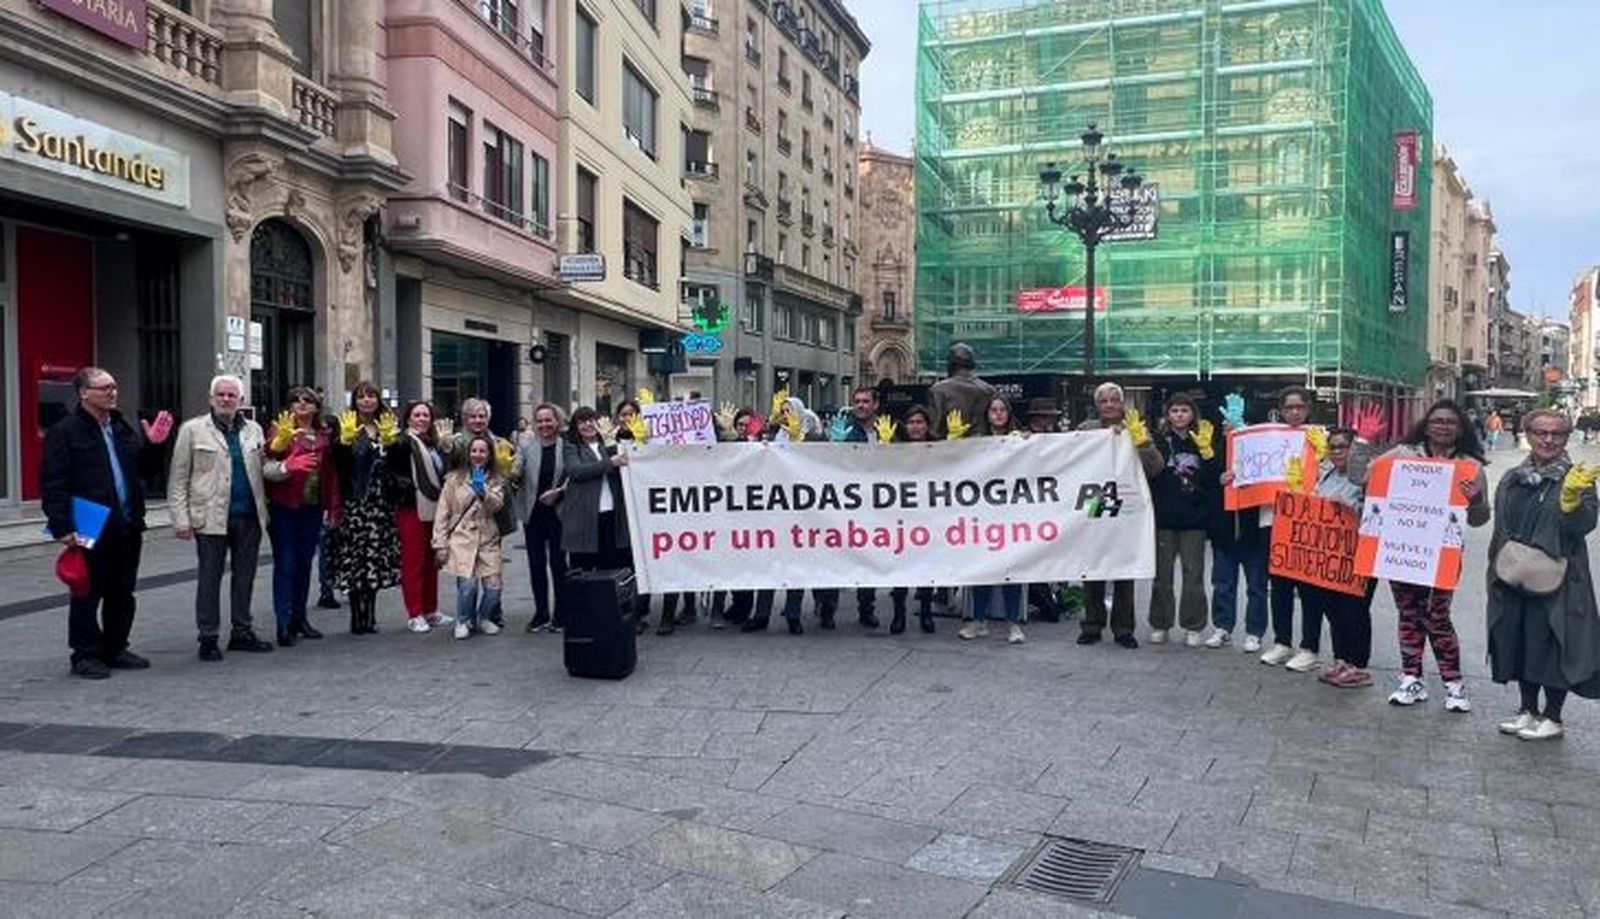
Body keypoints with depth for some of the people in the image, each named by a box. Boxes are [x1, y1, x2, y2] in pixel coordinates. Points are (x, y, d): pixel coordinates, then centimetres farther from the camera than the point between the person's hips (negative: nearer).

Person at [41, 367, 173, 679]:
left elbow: (143, 469, 18)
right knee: (88, 595, 2)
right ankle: (85, 656, 12)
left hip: (127, 527, 7)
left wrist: (153, 445, 0)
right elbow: (53, 484, -12)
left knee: (122, 594, 13)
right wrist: (63, 527, -19)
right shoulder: (65, 431, -7)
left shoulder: (122, 428, 14)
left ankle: (115, 650, 24)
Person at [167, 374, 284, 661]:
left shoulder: (253, 430, 13)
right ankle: (208, 637, 12)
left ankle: (241, 632, 22)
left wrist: (285, 467, -8)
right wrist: (180, 517, -7)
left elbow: (263, 466, 14)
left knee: (245, 576, 11)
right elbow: (178, 478, -1)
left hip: (248, 516, 4)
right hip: (211, 516, -4)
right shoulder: (193, 430, 1)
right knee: (209, 578, 3)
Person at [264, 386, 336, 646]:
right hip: (284, 506, -5)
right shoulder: (282, 429, -3)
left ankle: (299, 618, 24)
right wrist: (280, 442, -32)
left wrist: (333, 506, 7)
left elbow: (331, 471, 11)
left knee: (304, 563, 13)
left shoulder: (324, 435, 11)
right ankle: (284, 624, 1)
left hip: (312, 506, 5)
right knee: (285, 564, -2)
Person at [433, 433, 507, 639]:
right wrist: (440, 543, -1)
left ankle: (482, 618, 19)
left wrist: (483, 491, -21)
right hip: (462, 539, -2)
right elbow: (443, 513, 5)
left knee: (493, 584, -9)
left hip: (488, 539, 2)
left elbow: (496, 506, -5)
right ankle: (463, 621, 7)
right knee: (467, 584, -19)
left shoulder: (496, 481, 12)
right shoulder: (454, 478, 7)